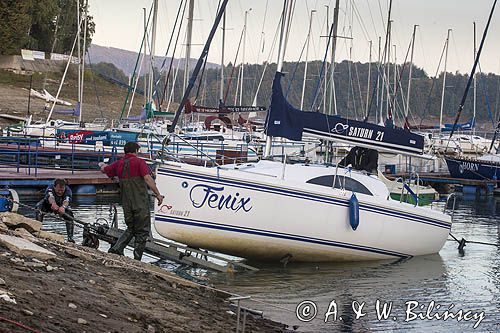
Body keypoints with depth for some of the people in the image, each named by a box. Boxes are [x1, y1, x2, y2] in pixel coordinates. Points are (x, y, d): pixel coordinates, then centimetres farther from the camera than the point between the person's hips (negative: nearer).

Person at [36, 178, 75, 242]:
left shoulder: (68, 190, -34)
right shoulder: (50, 188, -37)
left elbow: (66, 200, -54)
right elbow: (50, 196, -59)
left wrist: (63, 207, -78)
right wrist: (53, 204, -83)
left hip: (61, 207, 1)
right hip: (48, 205, -1)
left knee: (70, 217, -20)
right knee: (39, 209, -29)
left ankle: (70, 237, -5)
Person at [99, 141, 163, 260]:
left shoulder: (119, 163, 9)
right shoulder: (139, 162, -7)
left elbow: (104, 170, 27)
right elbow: (147, 178, -19)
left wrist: (102, 165, 51)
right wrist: (157, 194, -16)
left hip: (126, 204, 6)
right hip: (141, 203, -6)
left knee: (131, 229, 22)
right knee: (142, 232, 3)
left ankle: (116, 248, 6)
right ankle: (136, 260, 1)